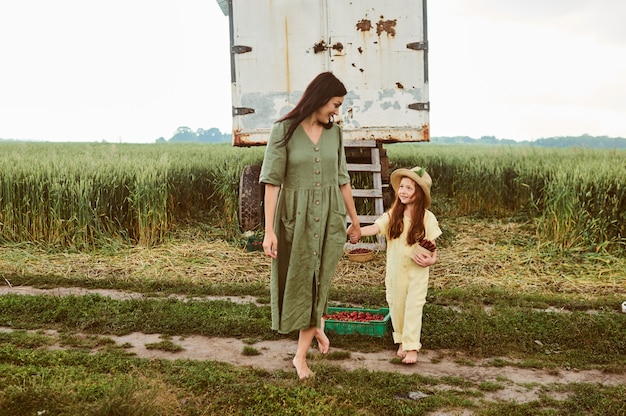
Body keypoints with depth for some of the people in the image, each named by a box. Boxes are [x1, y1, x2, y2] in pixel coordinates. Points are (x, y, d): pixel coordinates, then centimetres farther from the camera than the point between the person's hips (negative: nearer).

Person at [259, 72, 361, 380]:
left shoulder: (334, 133, 4)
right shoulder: (284, 130, -9)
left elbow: (342, 179, 11)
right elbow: (272, 181, -13)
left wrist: (354, 219, 15)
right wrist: (269, 230, -17)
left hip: (329, 218, 3)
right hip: (294, 216, -3)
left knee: (318, 281, 4)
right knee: (297, 281, 11)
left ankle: (300, 355, 17)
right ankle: (317, 326, 41)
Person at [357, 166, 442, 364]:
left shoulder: (427, 218, -7)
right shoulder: (393, 215, -4)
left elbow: (432, 245, -1)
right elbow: (375, 227, -20)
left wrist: (431, 259, -21)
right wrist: (358, 231, -39)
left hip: (417, 271, -3)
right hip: (395, 269, 3)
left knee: (413, 308, -3)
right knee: (396, 306, 13)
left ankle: (411, 347, 5)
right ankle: (401, 341, 31)